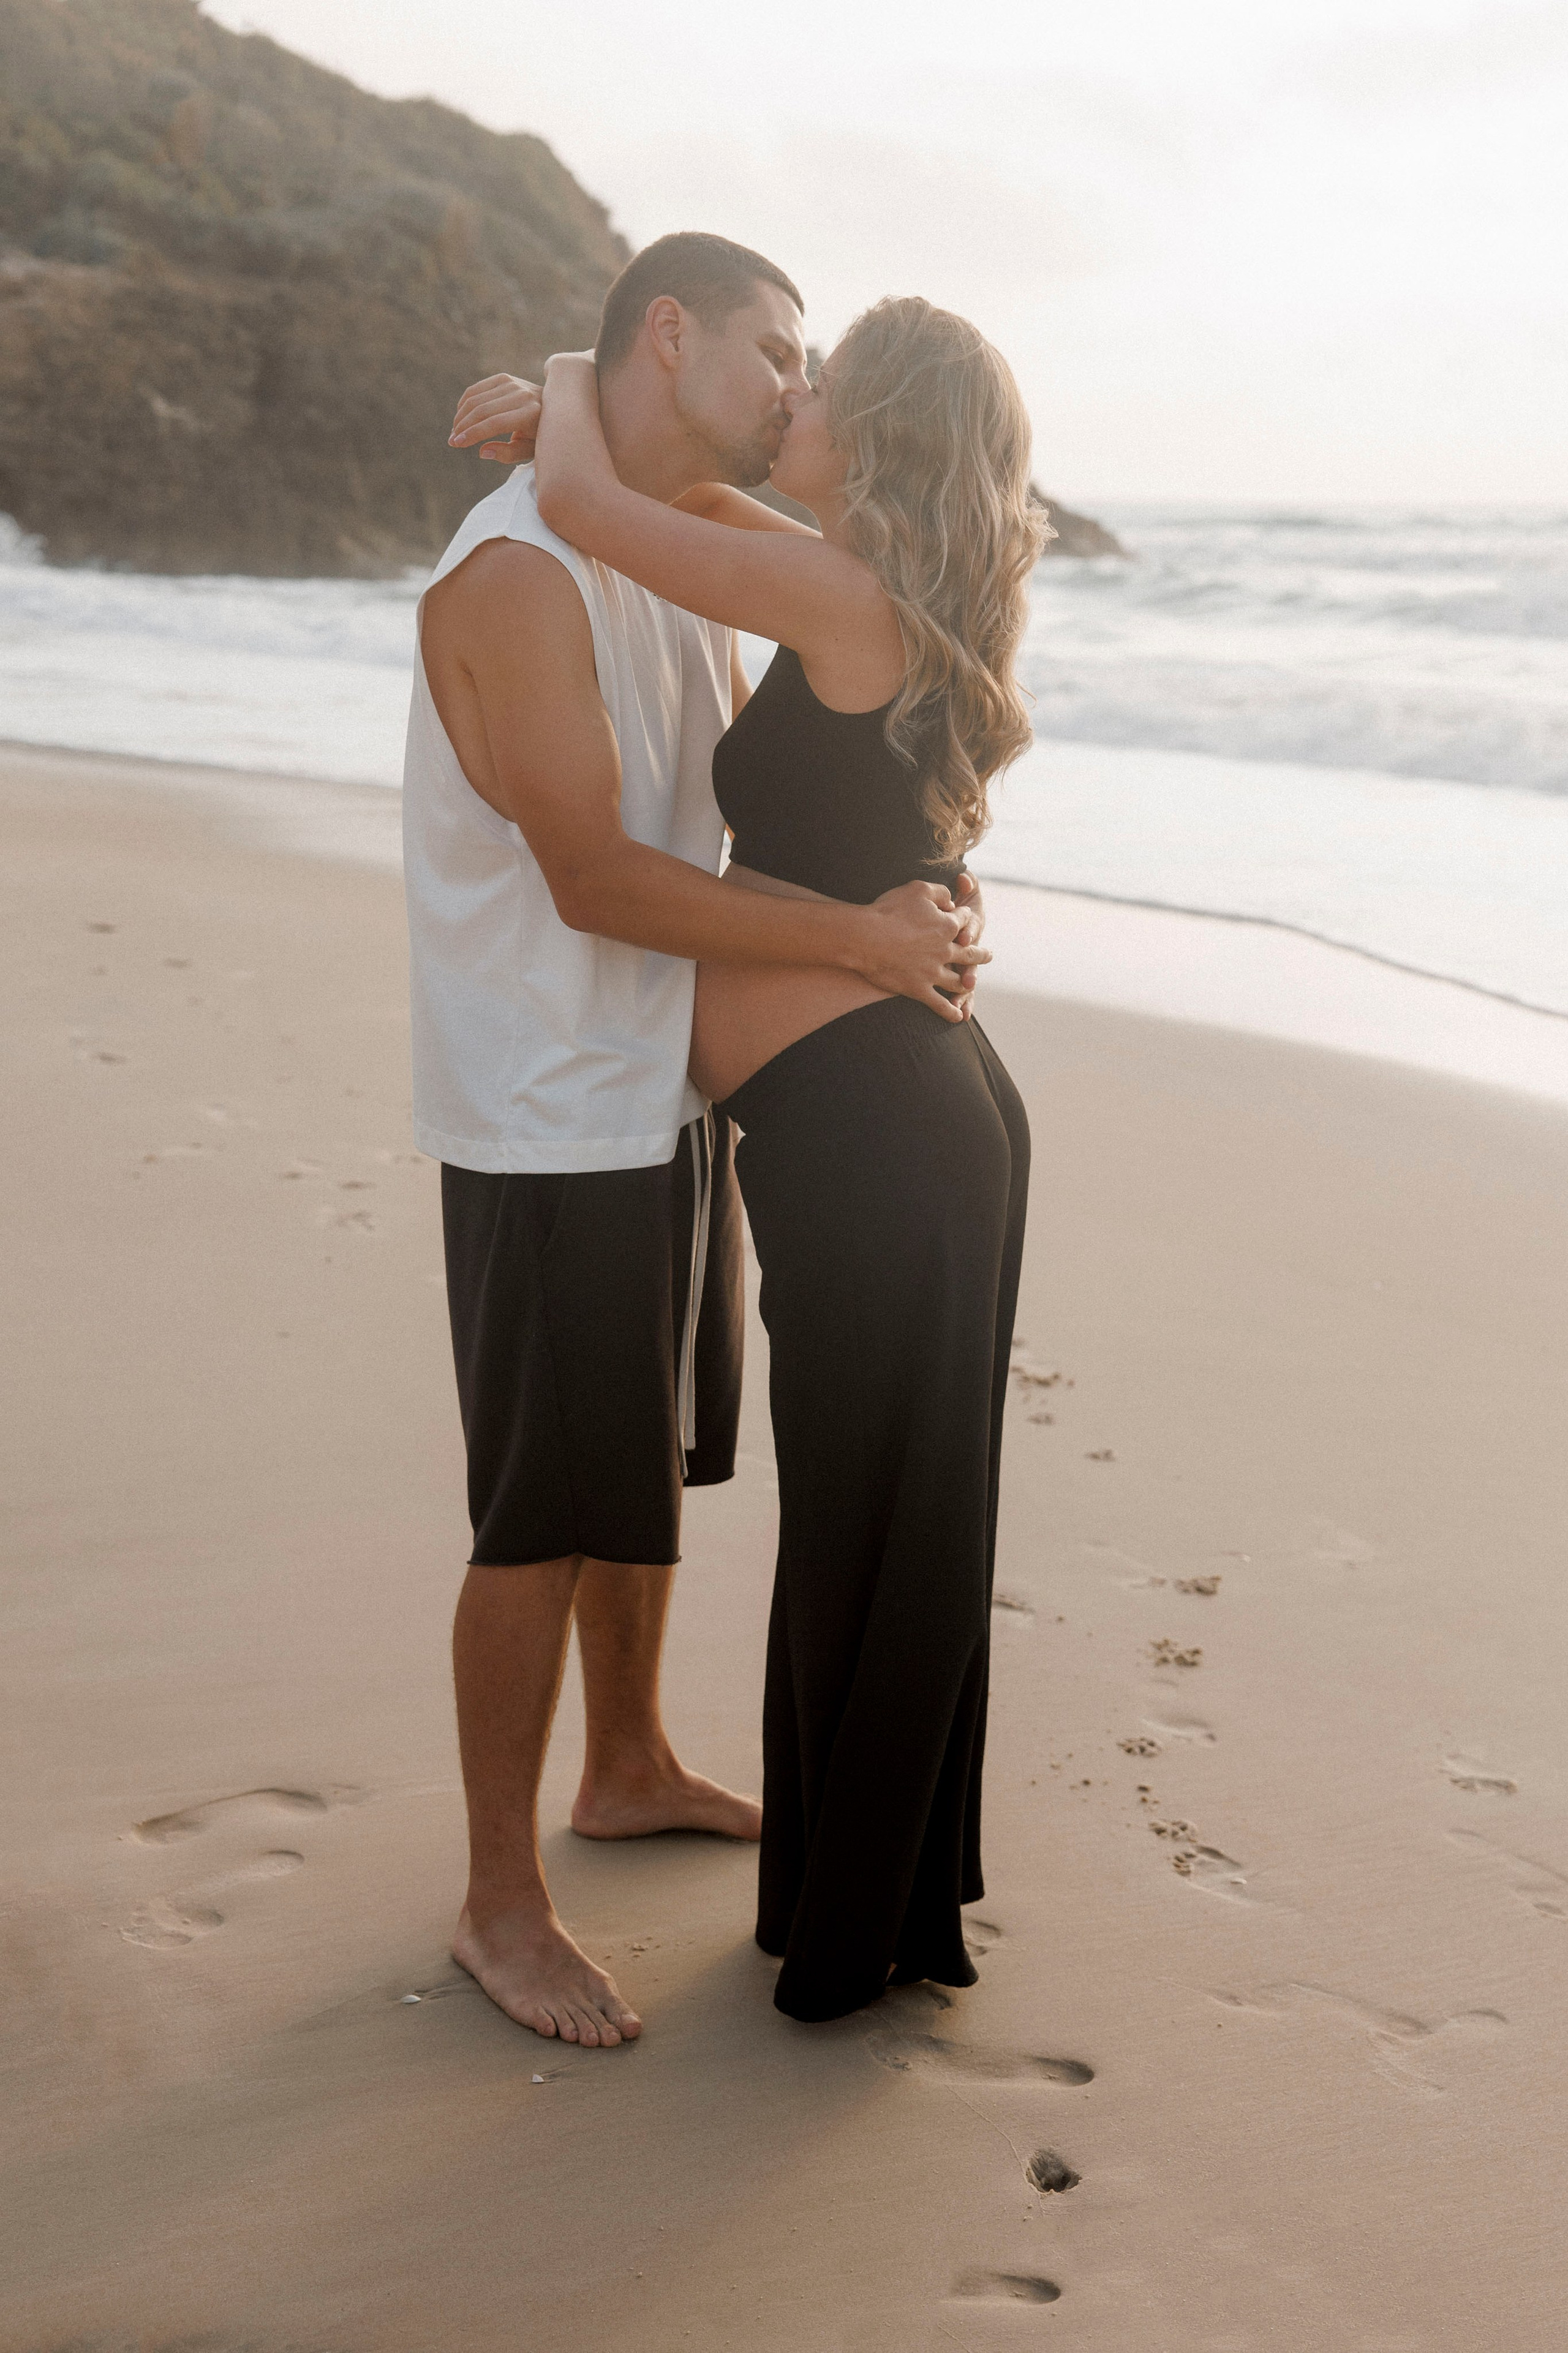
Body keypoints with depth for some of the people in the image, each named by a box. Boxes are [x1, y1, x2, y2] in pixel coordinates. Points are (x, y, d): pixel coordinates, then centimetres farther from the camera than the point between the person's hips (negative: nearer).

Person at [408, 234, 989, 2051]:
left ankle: (629, 1771, 41)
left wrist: (902, 860, 4)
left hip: (666, 1097, 9)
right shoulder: (519, 572, -19)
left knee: (652, 1461, 21)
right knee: (545, 1518, -1)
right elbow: (594, 878, -24)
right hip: (548, 1126, -9)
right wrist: (855, 941, -21)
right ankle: (501, 1904, 13)